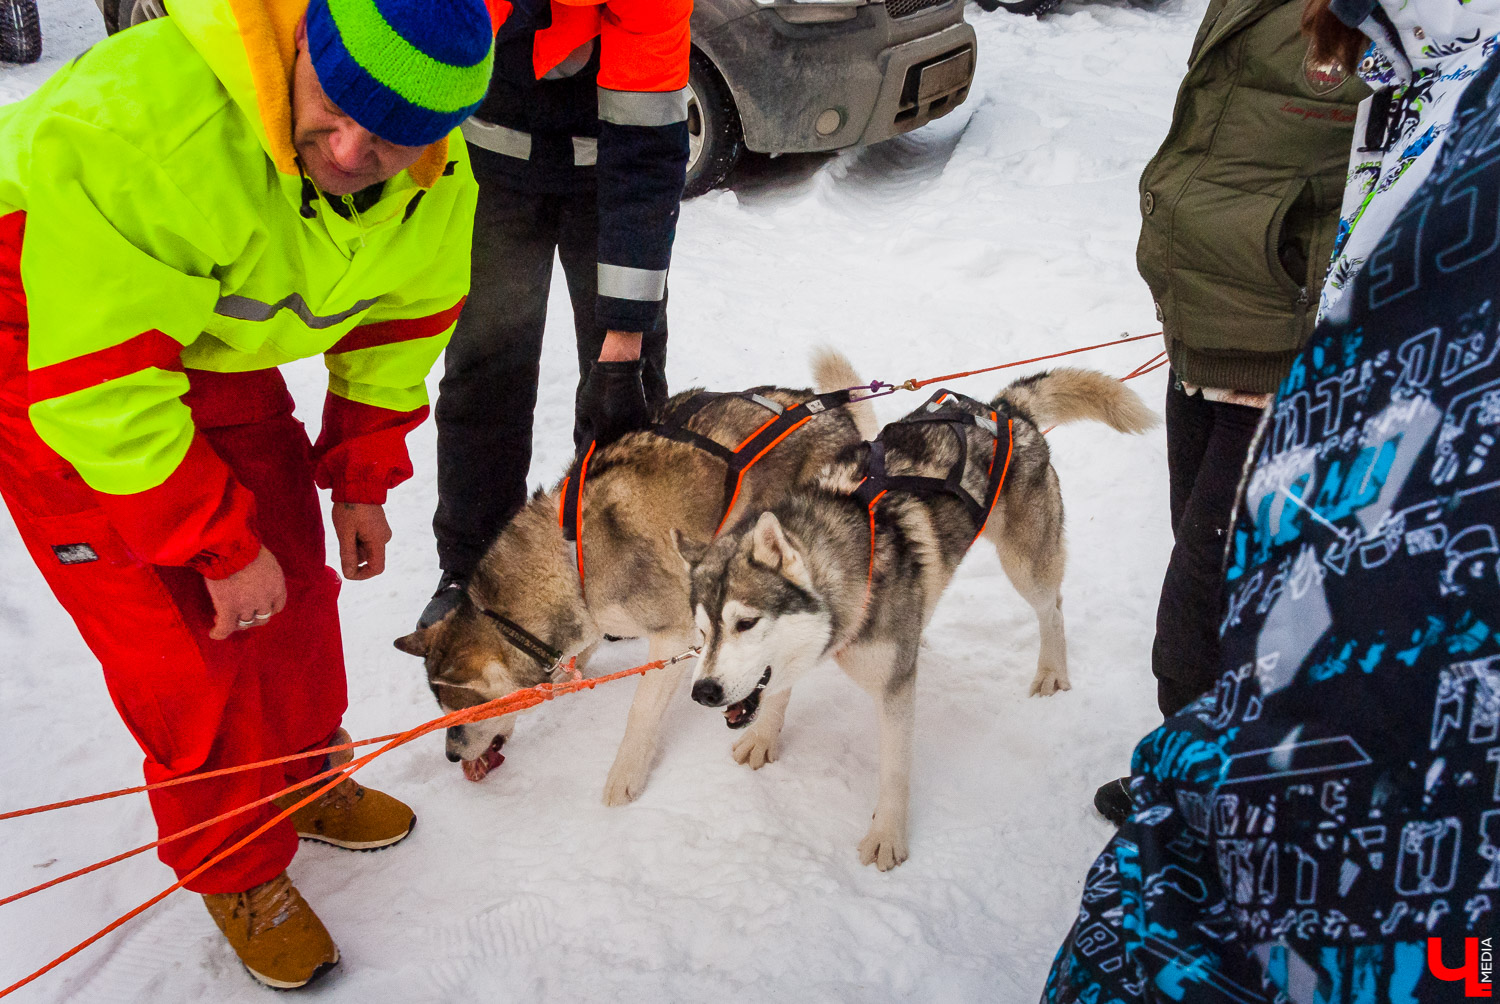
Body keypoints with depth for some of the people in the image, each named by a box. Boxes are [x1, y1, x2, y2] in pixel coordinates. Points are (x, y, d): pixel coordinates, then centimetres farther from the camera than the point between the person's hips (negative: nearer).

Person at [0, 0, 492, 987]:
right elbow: (96, 379, -34)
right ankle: (237, 871, 16)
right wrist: (219, 543, -25)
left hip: (220, 359, 6)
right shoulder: (134, 126, -39)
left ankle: (301, 780, 39)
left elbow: (399, 325, 3)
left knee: (291, 576, 12)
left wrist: (361, 481, 4)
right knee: (183, 636, -7)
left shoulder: (437, 190, -16)